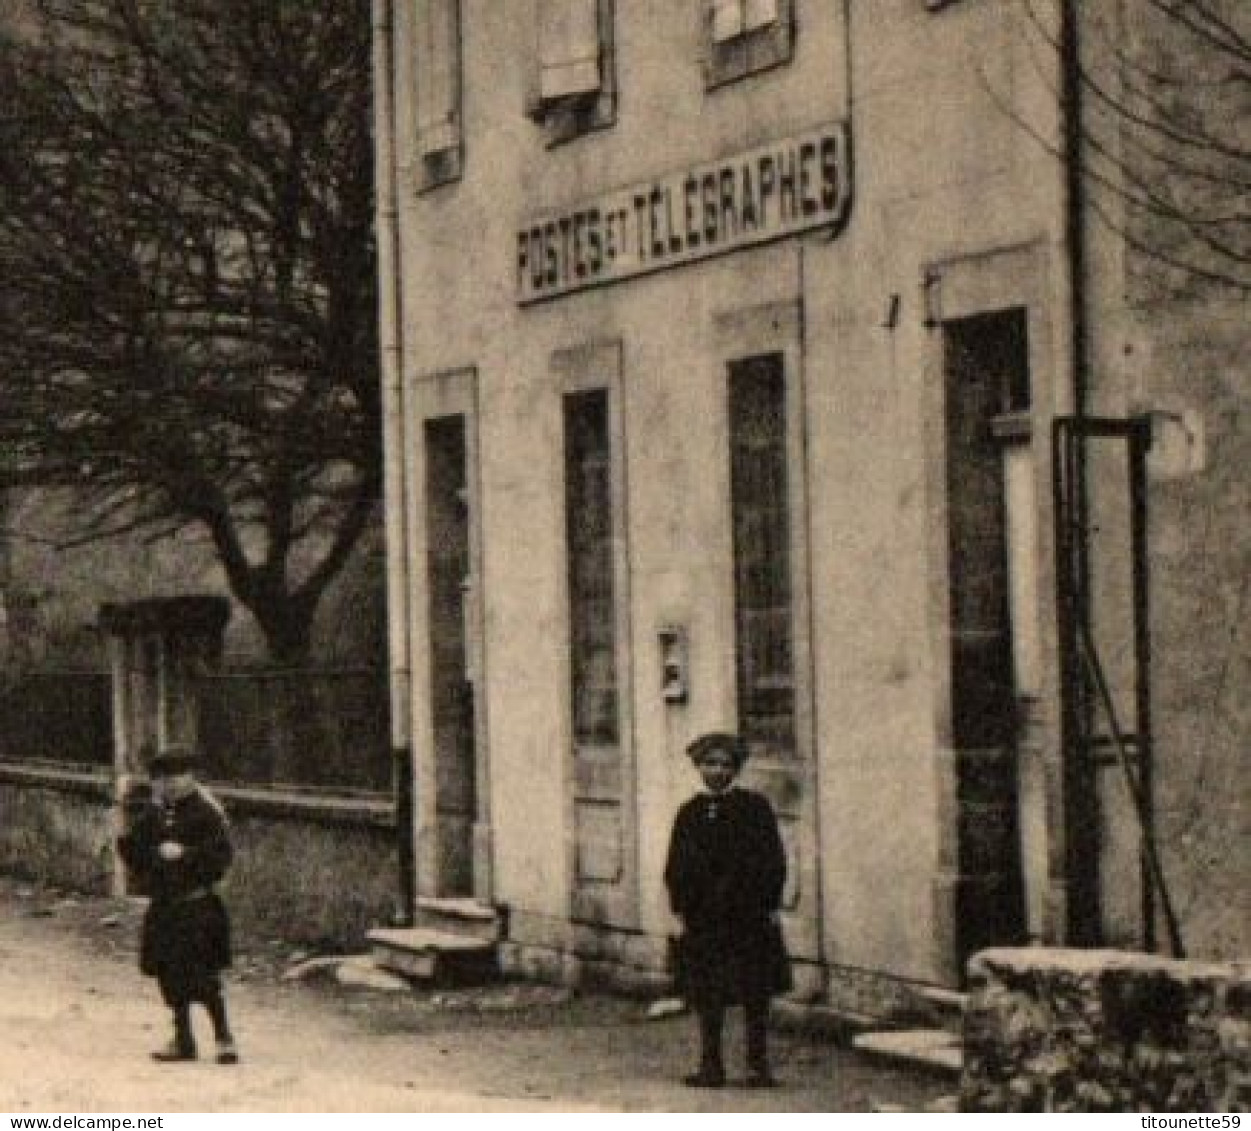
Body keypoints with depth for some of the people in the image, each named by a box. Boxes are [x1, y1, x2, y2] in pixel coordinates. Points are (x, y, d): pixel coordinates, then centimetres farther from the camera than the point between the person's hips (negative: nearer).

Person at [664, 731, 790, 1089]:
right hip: (703, 918, 2)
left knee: (755, 996, 1)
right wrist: (680, 908, 2)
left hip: (749, 915, -2)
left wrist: (770, 905, -5)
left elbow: (773, 859, 1)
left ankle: (758, 1065, 7)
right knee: (707, 995, 5)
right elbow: (676, 867, 10)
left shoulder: (755, 807, 1)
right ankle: (711, 1065, 13)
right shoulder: (690, 814, 8)